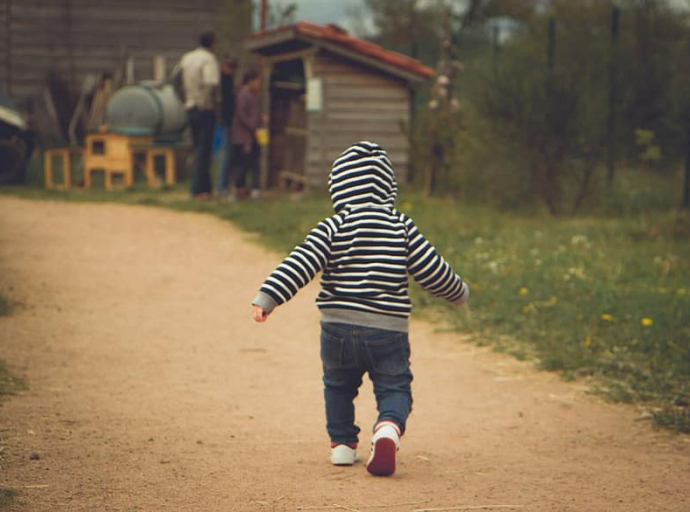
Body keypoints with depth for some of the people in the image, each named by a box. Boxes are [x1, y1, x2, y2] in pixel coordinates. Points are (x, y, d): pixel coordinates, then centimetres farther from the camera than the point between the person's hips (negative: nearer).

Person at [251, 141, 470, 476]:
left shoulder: (333, 228, -5)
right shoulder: (402, 228, -1)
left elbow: (300, 264, -14)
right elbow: (432, 270, 3)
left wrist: (267, 298, -16)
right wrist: (459, 292, 21)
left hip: (338, 329, 0)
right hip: (389, 331, 0)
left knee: (338, 386, 24)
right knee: (394, 388, 8)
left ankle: (342, 443, 25)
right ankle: (389, 427, -21)